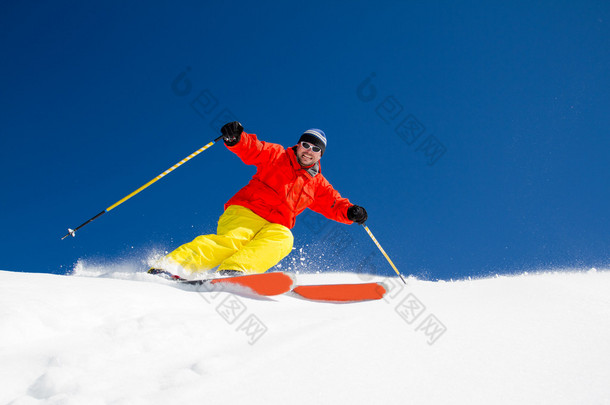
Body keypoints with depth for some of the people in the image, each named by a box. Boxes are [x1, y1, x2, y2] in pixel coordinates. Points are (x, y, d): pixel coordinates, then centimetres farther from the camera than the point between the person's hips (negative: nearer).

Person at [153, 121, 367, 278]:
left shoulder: (318, 185, 22)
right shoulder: (276, 155, 10)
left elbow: (335, 204, 17)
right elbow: (251, 148, -3)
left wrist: (350, 212, -6)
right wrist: (235, 138, -26)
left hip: (275, 227, 3)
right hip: (245, 213, -3)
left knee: (283, 239, -32)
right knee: (231, 240, -32)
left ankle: (233, 271, -51)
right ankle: (172, 266, -36)